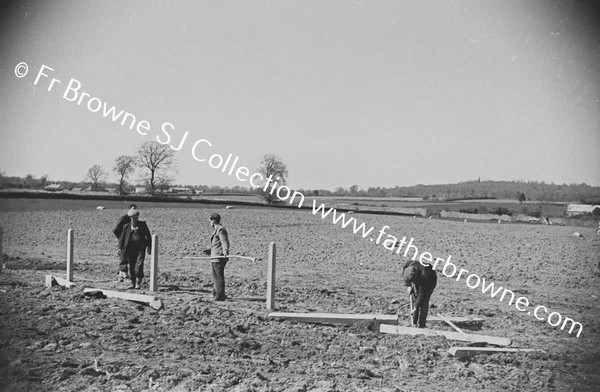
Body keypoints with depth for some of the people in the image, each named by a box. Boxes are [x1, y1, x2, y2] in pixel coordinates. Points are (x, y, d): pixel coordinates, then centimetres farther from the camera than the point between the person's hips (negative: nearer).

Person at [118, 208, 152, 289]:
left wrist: (149, 246, 3)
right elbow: (122, 238, 10)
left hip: (140, 248, -2)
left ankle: (138, 283, -5)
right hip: (130, 249, 2)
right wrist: (120, 248, 1)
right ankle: (133, 283, 16)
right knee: (131, 267, 5)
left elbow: (148, 236, 10)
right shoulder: (126, 226, 8)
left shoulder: (142, 224, 6)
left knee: (139, 266, -12)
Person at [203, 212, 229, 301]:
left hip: (219, 257, -11)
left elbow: (225, 242, -23)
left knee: (219, 276, -8)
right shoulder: (217, 230, 19)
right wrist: (209, 250, 37)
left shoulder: (220, 230, -12)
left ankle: (220, 296, -5)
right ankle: (216, 294, 23)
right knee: (215, 276, 15)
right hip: (216, 257, 11)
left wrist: (225, 252, -37)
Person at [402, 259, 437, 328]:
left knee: (424, 300, -16)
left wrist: (416, 308, -29)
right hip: (418, 281, 5)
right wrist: (409, 286, -10)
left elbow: (422, 294, -33)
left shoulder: (424, 276, -43)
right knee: (414, 299, -3)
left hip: (430, 281, -5)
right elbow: (405, 277, -1)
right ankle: (414, 322, 5)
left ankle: (421, 324, -8)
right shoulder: (406, 266, -30)